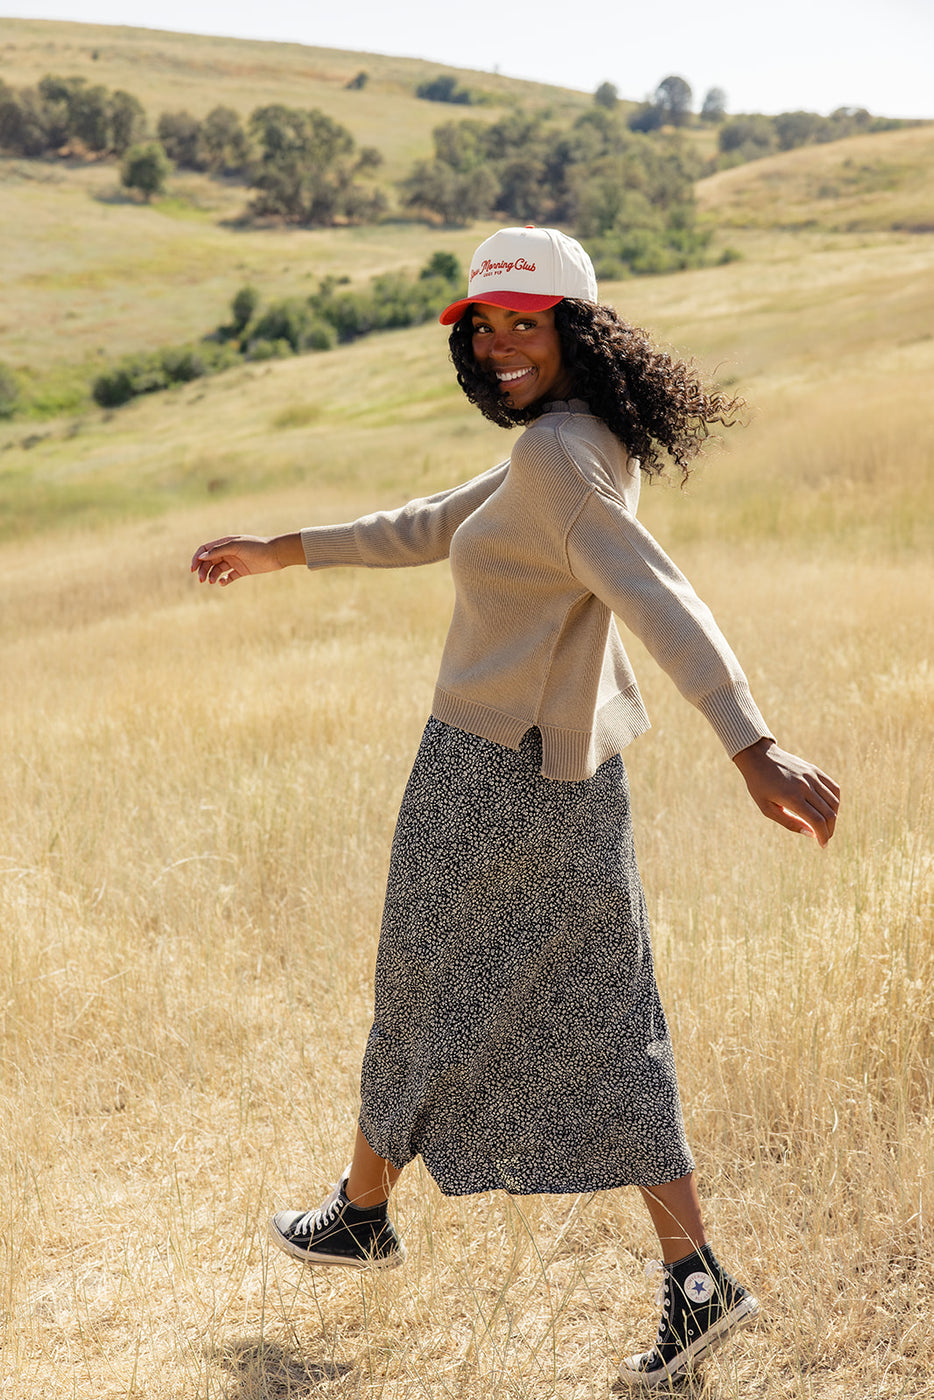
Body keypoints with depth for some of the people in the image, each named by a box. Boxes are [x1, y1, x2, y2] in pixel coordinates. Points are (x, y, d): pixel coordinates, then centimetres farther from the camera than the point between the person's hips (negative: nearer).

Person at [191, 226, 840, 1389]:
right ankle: (695, 1281, 7)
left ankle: (360, 1214, 35)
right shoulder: (584, 445, 10)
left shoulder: (555, 454, -20)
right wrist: (283, 552, 28)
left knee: (428, 995, 12)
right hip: (573, 767, 8)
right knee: (599, 1024, 9)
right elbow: (438, 527, 21)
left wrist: (752, 748, -45)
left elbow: (658, 599, -34)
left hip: (495, 768, -8)